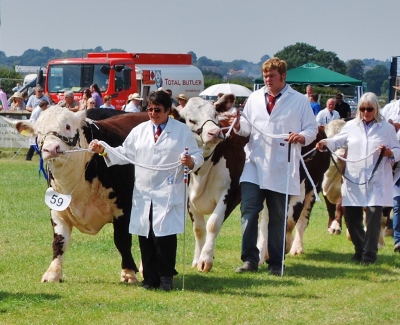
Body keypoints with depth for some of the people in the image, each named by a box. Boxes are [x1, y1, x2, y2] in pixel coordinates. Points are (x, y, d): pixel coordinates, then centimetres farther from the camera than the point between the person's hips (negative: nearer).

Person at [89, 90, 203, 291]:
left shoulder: (182, 131, 5)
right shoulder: (139, 131, 15)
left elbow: (198, 156, 3)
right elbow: (124, 154, 15)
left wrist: (190, 161, -19)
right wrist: (103, 151, 0)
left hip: (169, 196, -4)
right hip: (143, 195, 4)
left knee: (164, 235, -12)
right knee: (145, 237, 3)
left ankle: (166, 278, 1)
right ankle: (150, 279, 10)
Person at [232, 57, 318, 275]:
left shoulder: (299, 101, 4)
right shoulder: (254, 98, 13)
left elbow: (312, 129, 3)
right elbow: (247, 127, 12)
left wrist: (302, 137, -18)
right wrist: (239, 126, -10)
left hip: (282, 169, -2)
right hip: (255, 165, 2)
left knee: (278, 217, 5)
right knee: (249, 211, -9)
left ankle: (276, 263, 12)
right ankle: (249, 259, -4)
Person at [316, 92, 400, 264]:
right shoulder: (351, 126, 12)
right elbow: (338, 141, 3)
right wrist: (325, 142, -17)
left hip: (376, 182, -3)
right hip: (354, 181, 3)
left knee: (373, 216, -8)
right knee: (351, 217, 4)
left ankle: (369, 253, 1)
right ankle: (359, 250, 22)